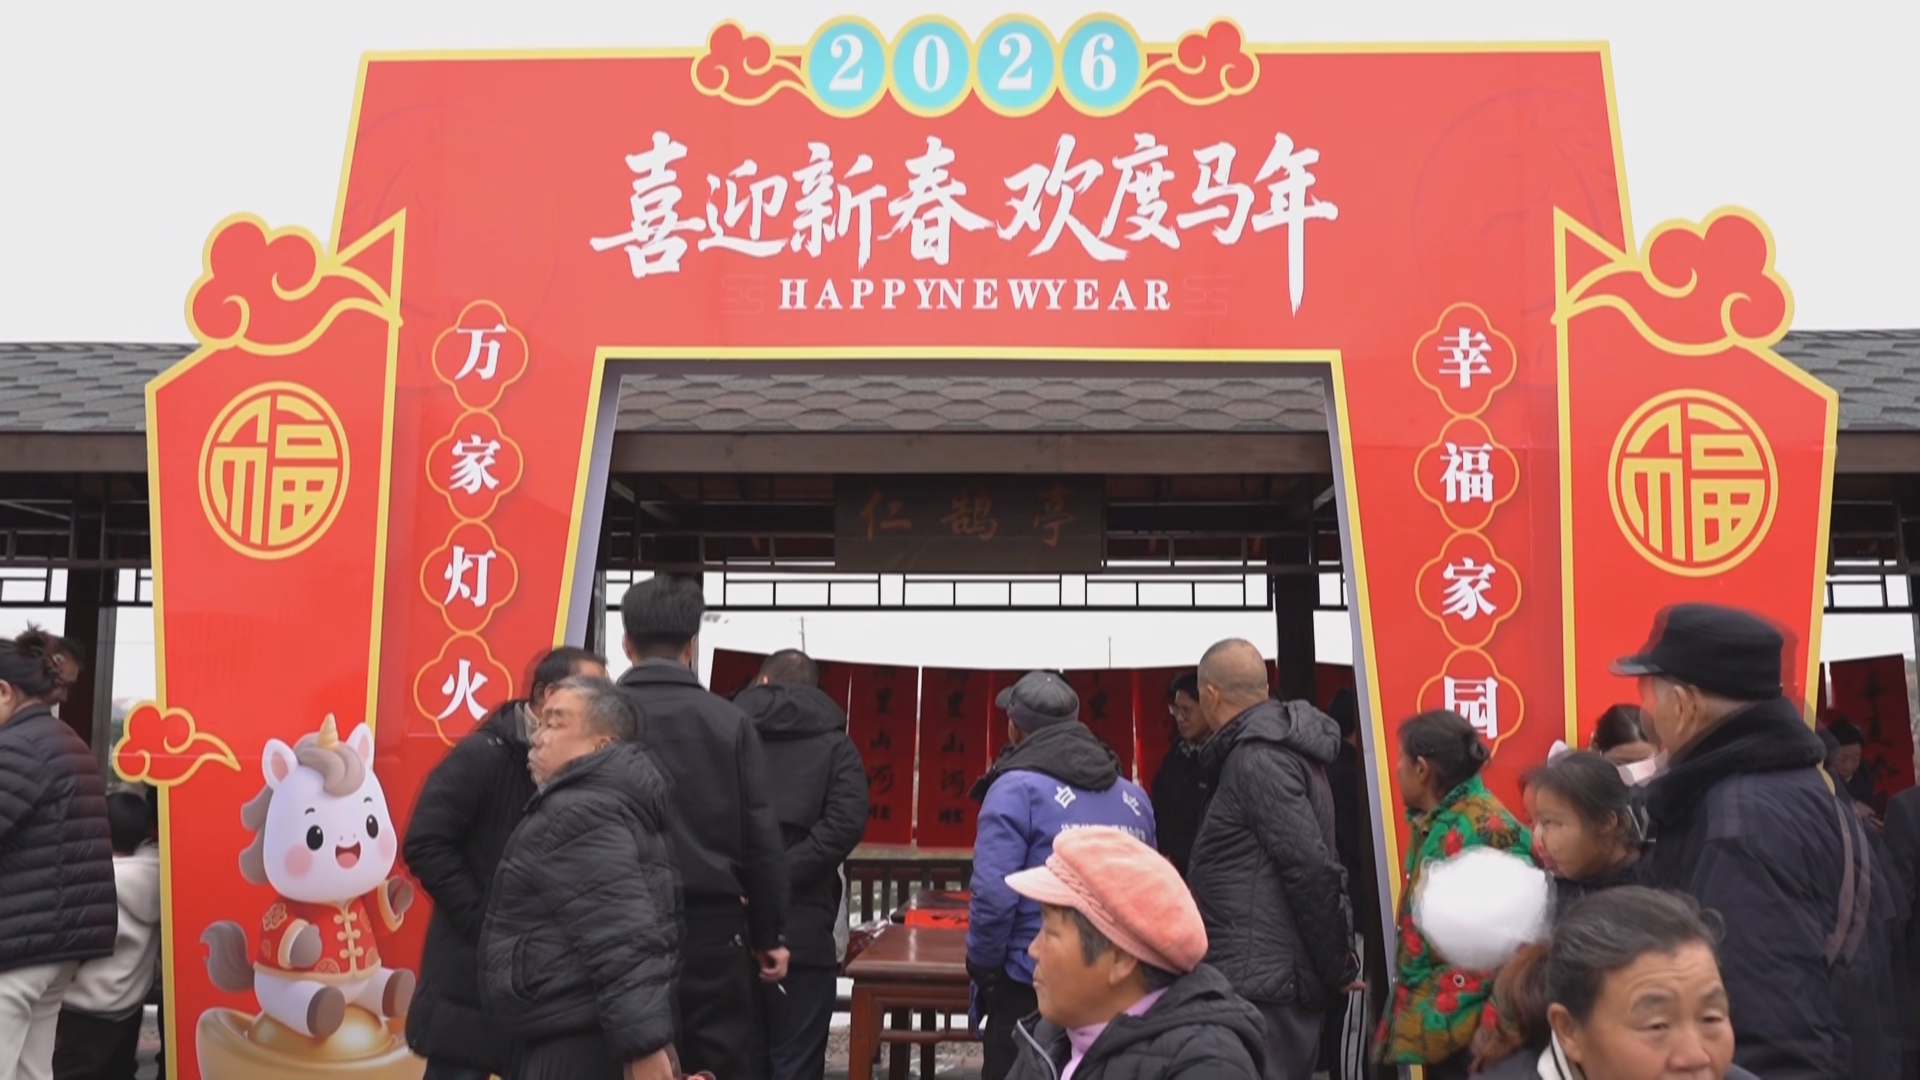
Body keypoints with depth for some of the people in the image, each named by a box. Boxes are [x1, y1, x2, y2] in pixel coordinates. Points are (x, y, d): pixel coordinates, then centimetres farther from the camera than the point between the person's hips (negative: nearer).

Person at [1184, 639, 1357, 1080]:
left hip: (1260, 984, -10)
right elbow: (1316, 868, 15)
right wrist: (1335, 970, 15)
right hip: (1280, 978, 10)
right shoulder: (1283, 748, 14)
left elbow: (1312, 871, -20)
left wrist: (1338, 970, -10)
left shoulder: (1257, 760, -15)